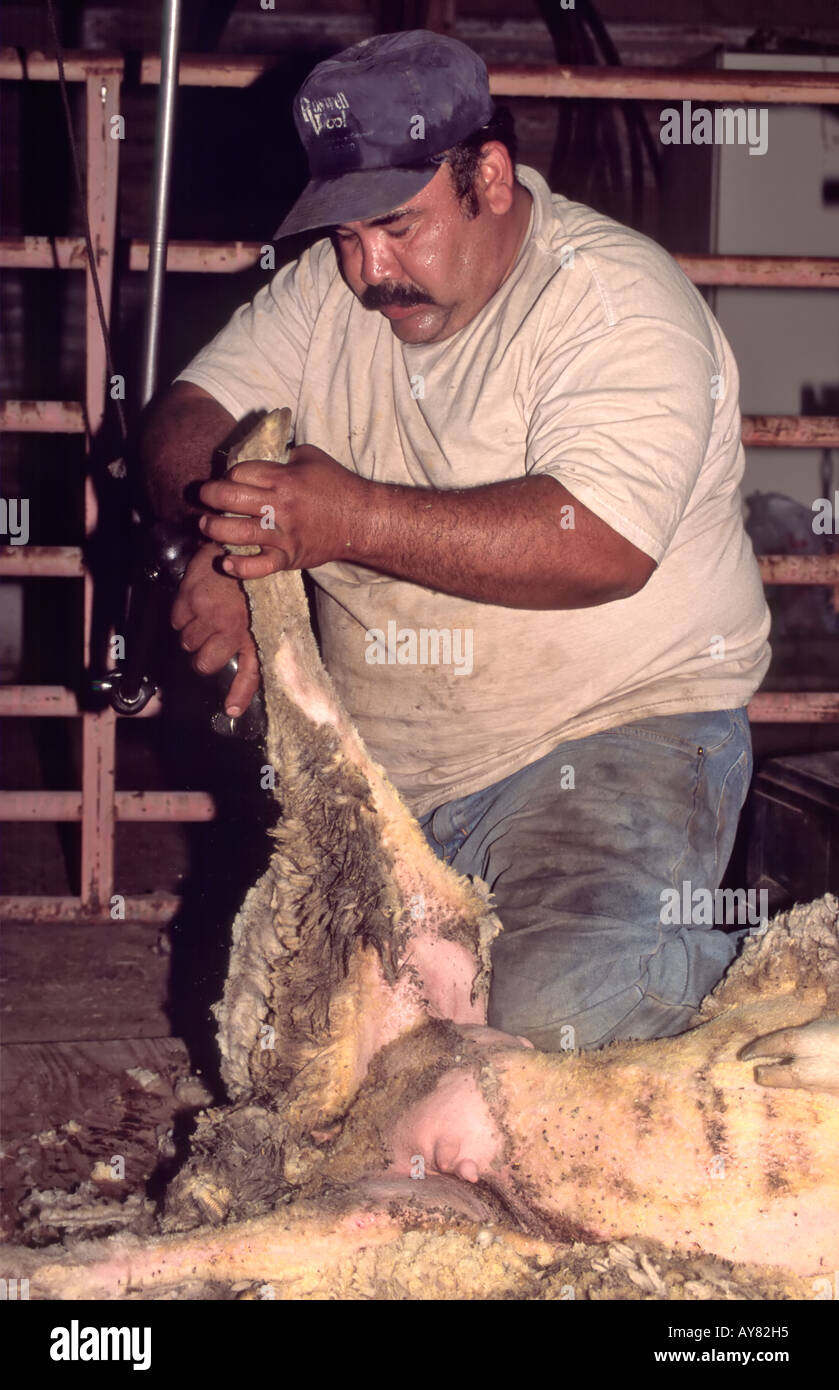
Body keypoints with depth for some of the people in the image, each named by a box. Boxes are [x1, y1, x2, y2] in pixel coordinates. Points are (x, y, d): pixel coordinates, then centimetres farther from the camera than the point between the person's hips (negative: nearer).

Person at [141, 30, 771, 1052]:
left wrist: (354, 520, -32)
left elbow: (603, 544, -28)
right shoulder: (331, 289, 7)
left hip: (615, 728, -6)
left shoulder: (619, 302, -14)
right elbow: (186, 419, 4)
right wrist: (230, 544, -20)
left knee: (553, 1018, -26)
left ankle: (702, 958, 8)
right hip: (384, 764, 6)